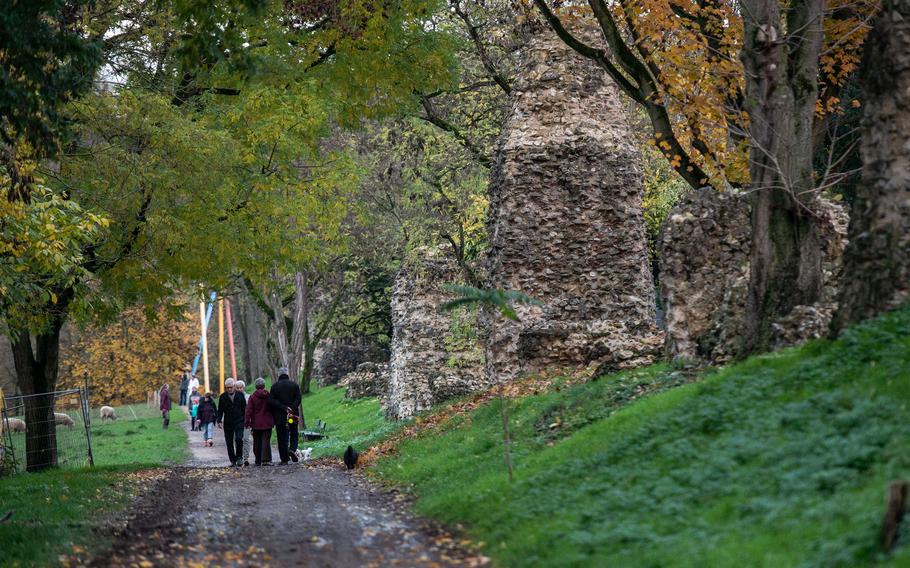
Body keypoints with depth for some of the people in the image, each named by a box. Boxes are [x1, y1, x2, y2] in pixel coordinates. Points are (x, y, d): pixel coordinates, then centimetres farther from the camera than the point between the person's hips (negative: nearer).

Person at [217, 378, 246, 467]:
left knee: (239, 439, -18)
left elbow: (244, 409, 8)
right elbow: (220, 410, 5)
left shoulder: (240, 395, 4)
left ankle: (239, 457, -1)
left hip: (239, 422, -1)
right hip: (227, 423, 1)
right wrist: (219, 421, -5)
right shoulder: (223, 397, 4)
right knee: (229, 442, 2)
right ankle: (233, 461, 11)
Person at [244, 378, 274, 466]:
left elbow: (249, 410, -7)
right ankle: (265, 460, -13)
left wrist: (247, 421, -3)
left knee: (257, 442, 9)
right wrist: (274, 420, 13)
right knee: (266, 441, -2)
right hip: (267, 422, 0)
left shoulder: (252, 397, -5)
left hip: (256, 423, 0)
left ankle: (258, 460, 12)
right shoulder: (268, 396, -3)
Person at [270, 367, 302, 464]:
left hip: (279, 416, -1)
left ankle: (284, 459, 2)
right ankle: (293, 449, -11)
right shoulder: (295, 385, 3)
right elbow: (298, 399, -6)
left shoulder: (274, 386, 1)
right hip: (293, 415, 1)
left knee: (281, 437, 4)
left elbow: (272, 401, -8)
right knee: (294, 434, 15)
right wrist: (291, 409, -12)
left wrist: (283, 408, -11)